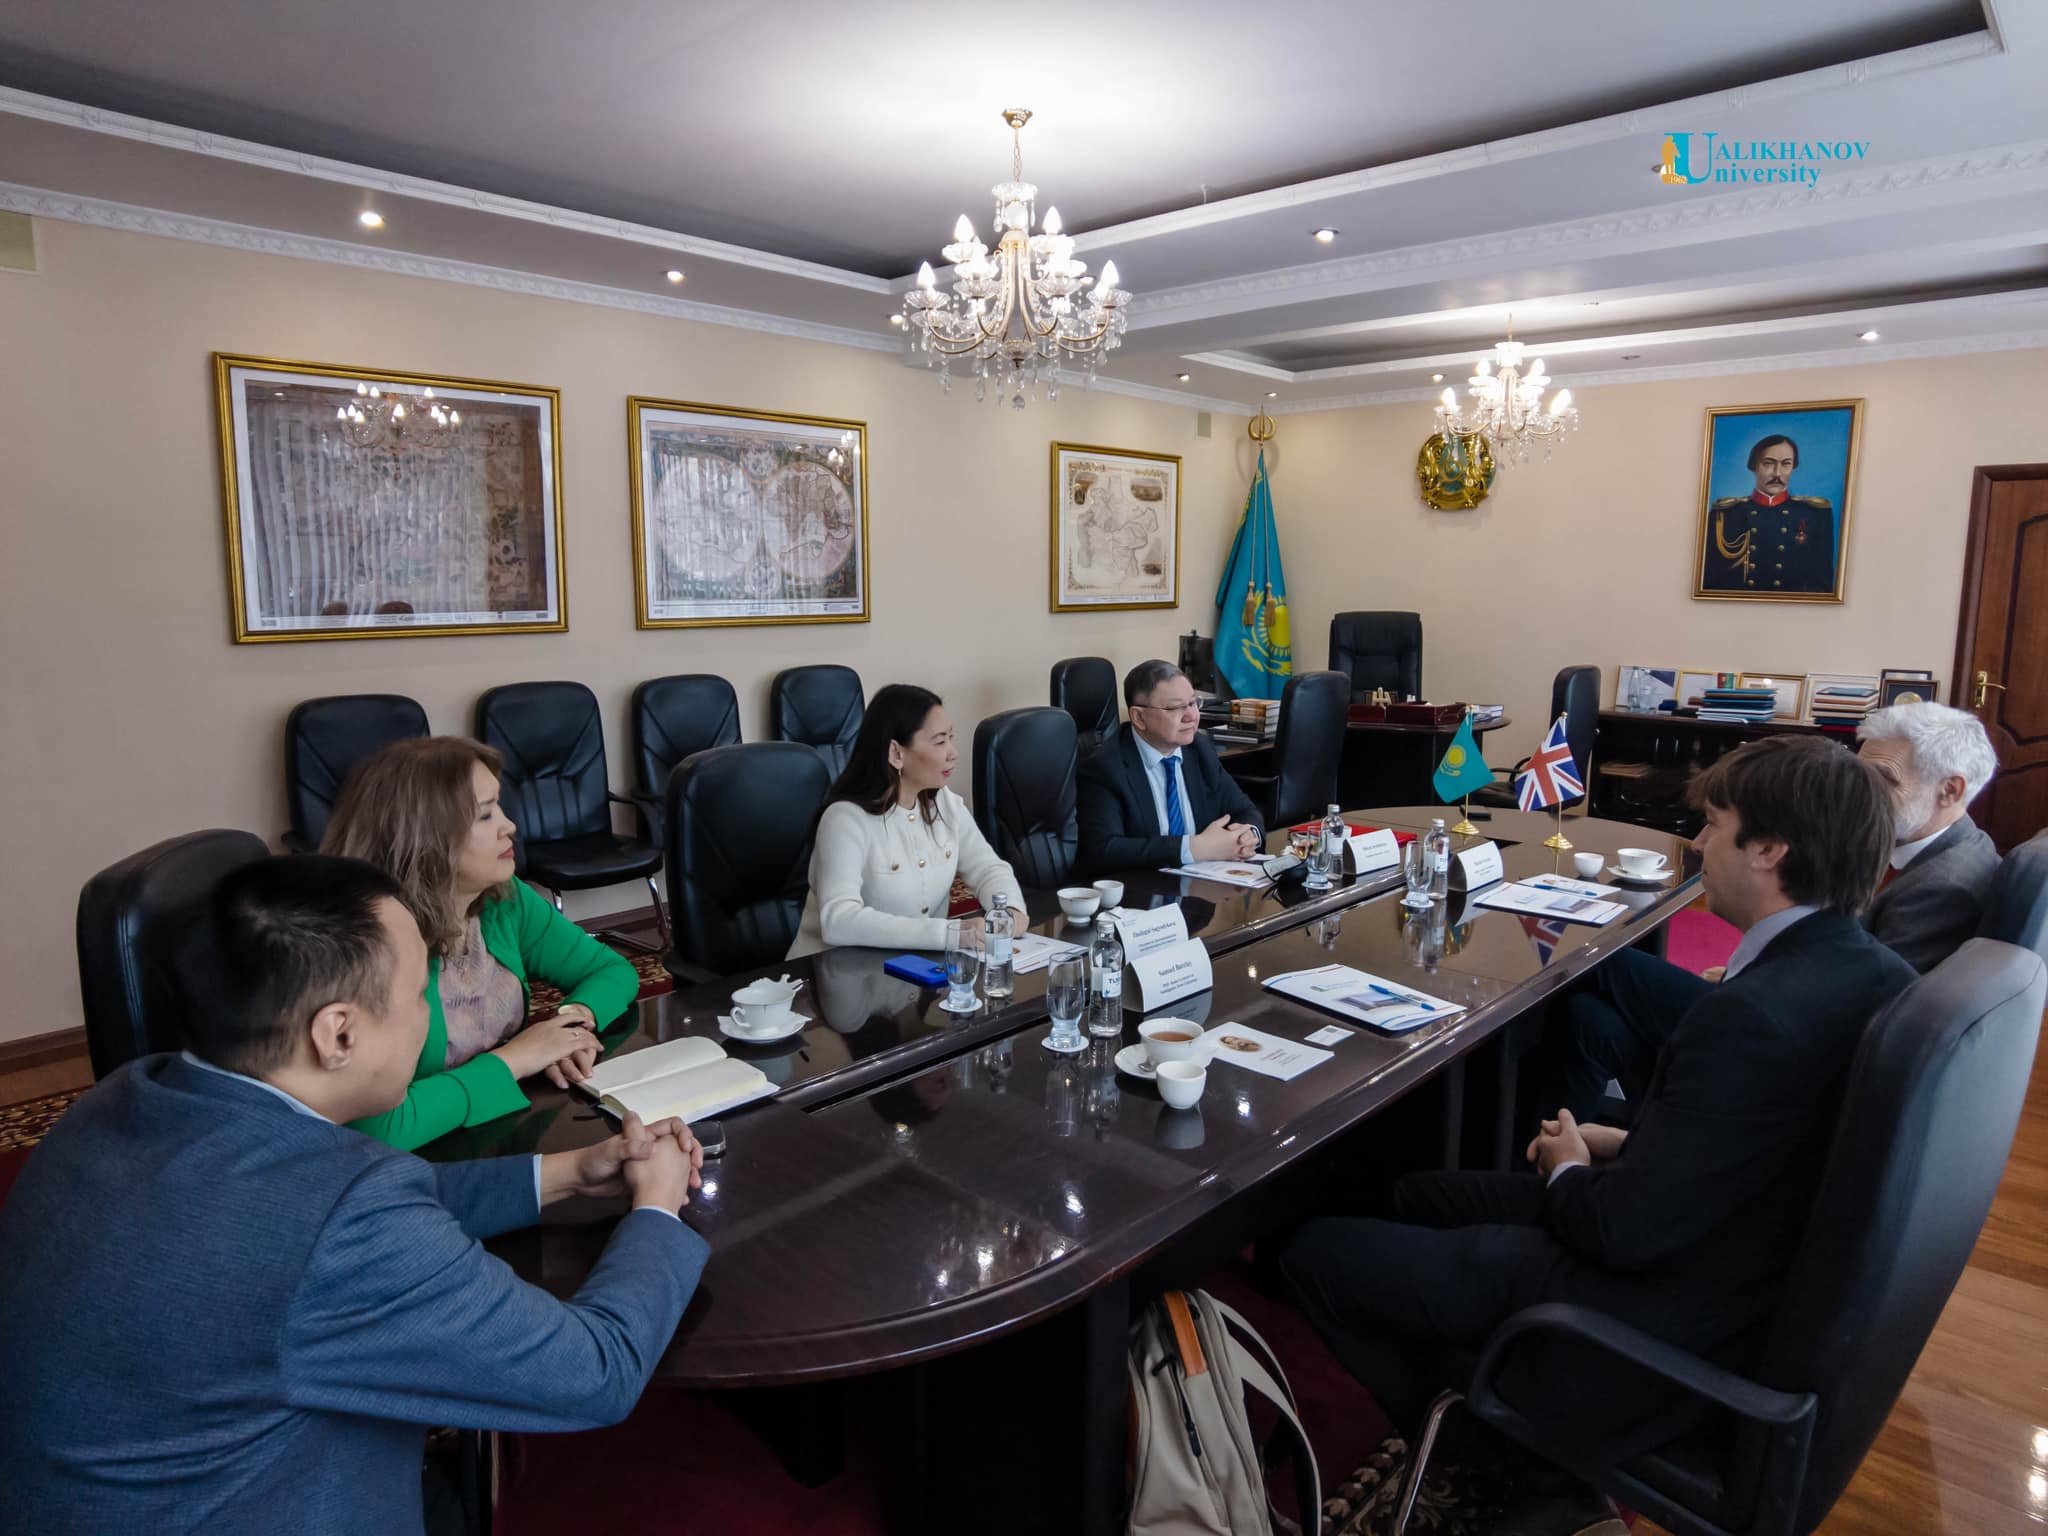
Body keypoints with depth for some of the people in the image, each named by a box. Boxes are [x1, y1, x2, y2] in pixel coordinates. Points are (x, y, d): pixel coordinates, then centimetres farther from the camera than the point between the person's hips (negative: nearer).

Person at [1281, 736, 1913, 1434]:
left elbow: (1624, 1231, -25)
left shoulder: (1752, 1015, -33)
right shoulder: (1871, 970, -4)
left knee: (1312, 1247, -3)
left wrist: (1569, 1171, -4)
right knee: (1413, 1193, 22)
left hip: (1667, 1323, -10)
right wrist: (1632, 1145, 5)